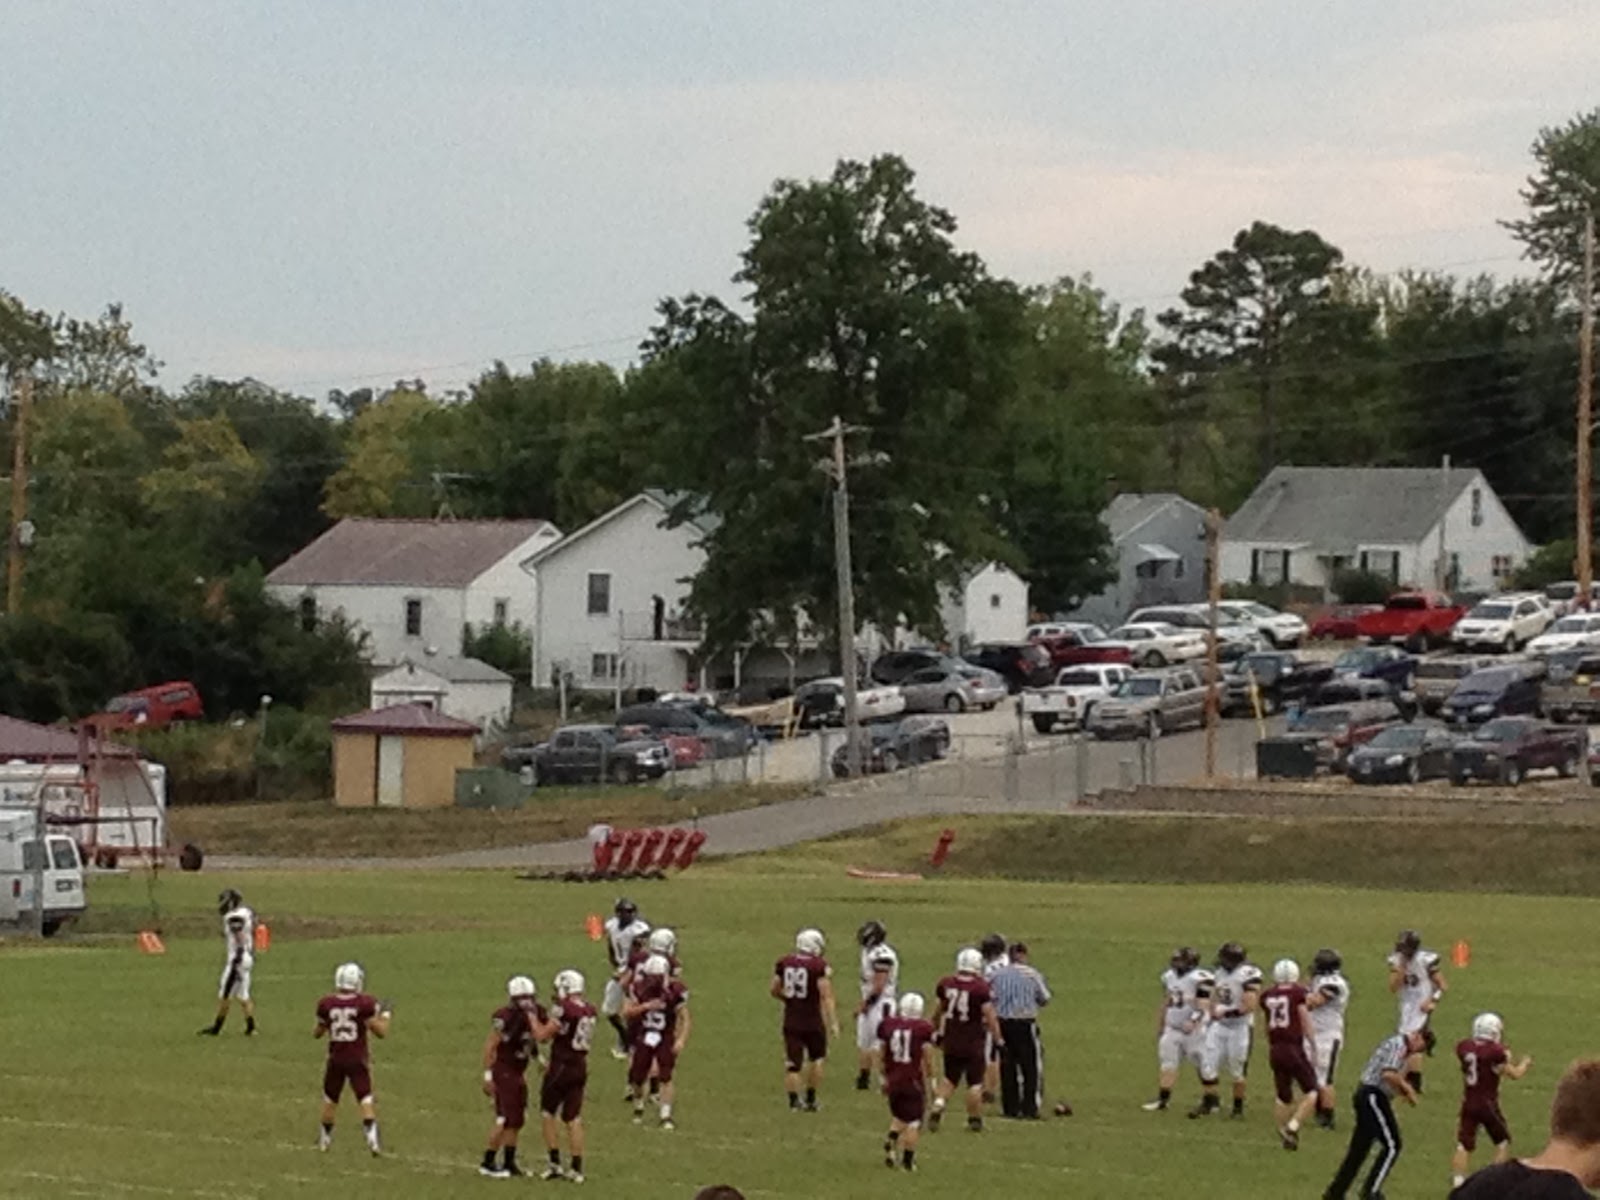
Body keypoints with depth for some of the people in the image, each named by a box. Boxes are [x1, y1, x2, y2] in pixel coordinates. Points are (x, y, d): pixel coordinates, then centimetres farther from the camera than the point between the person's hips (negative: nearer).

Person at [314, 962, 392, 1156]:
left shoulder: (326, 1005, -5)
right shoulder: (365, 1004, -13)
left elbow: (317, 1033, 7)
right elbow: (381, 1031, -7)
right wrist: (386, 1015, 10)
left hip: (336, 1059, 2)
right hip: (358, 1060, -2)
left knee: (330, 1099, 18)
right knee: (365, 1099, 0)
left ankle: (325, 1139, 28)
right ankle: (372, 1137, -15)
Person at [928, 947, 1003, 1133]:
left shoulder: (945, 984, -2)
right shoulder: (981, 988, -17)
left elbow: (937, 1012, 11)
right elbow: (990, 1017, -15)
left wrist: (938, 1033, 26)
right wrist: (998, 1041, -5)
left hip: (951, 1041, 4)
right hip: (973, 1044, -4)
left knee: (950, 1078, 20)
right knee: (975, 1082, 8)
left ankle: (937, 1109, 3)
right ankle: (975, 1119, 14)